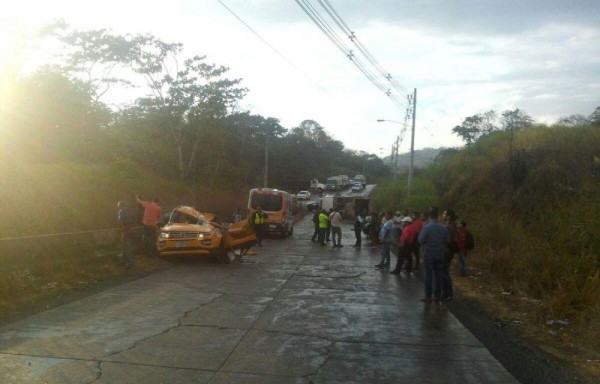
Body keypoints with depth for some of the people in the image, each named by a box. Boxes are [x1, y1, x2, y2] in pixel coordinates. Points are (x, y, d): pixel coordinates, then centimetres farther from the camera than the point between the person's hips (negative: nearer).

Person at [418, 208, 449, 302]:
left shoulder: (426, 227, -15)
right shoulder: (443, 227, -4)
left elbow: (421, 240, -14)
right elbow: (447, 240, 2)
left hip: (429, 253, -3)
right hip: (440, 254, 3)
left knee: (428, 275, 3)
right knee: (438, 274, 12)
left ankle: (428, 296, 4)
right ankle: (437, 295, 18)